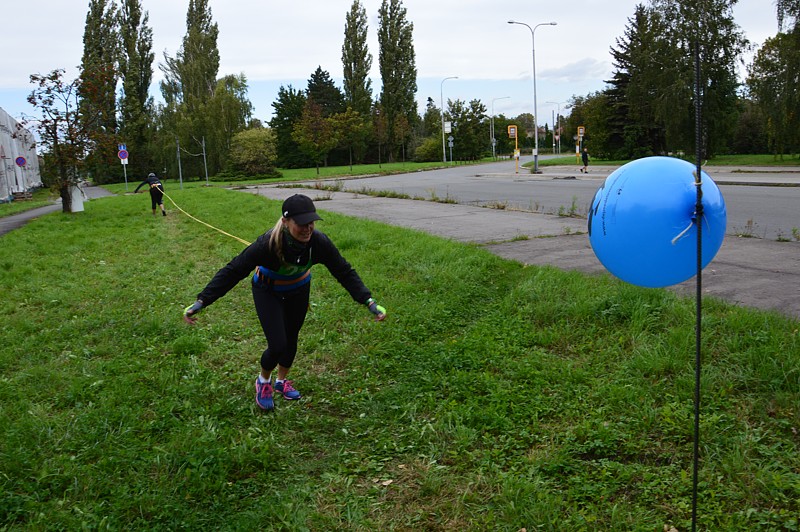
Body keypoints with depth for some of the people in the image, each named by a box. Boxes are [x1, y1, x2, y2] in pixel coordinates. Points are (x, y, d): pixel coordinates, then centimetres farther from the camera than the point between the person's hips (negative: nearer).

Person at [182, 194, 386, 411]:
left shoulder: (319, 242, -31)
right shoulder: (269, 243, -40)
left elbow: (345, 272, -19)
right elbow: (233, 271, -34)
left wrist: (368, 301, -27)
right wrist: (201, 301, -39)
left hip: (298, 290, 4)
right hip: (268, 291, -3)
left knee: (291, 338, 17)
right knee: (277, 346, -10)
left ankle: (282, 380, 46)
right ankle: (263, 381, 24)